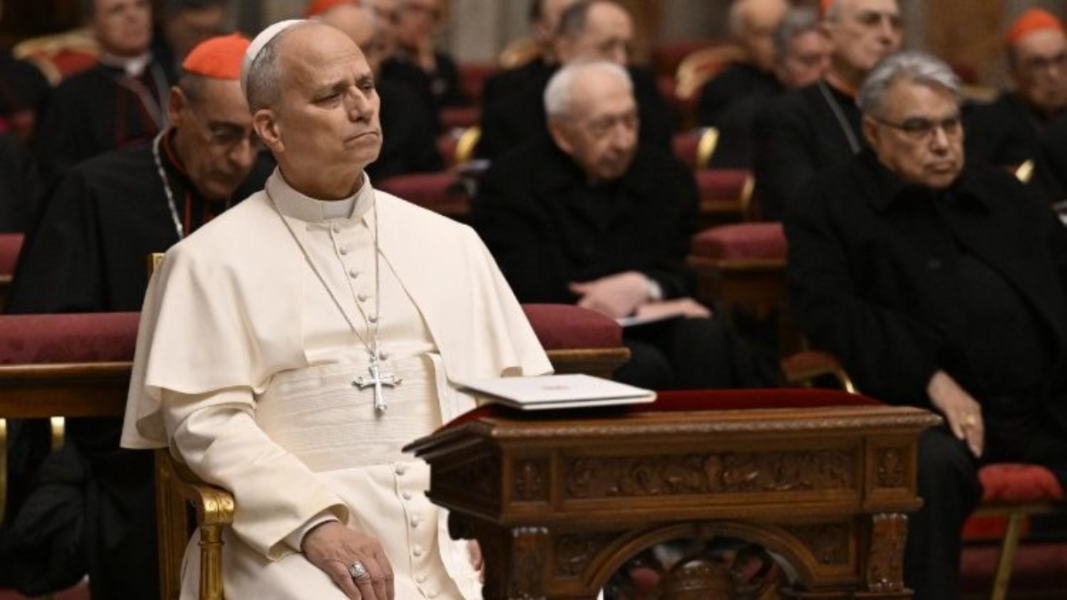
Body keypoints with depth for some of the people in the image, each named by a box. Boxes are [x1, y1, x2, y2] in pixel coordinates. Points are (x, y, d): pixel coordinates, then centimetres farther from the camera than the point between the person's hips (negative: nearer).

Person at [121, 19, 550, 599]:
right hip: (294, 537, -3)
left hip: (460, 532, 4)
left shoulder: (451, 245, 17)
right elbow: (206, 419, -4)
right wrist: (315, 522, -17)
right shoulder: (212, 260, 5)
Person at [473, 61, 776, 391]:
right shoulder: (509, 186, -1)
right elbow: (530, 296, -11)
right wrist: (640, 310, -10)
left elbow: (693, 274, 9)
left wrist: (642, 286, -15)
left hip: (651, 337, 4)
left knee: (707, 339, -28)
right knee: (644, 366, -33)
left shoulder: (667, 176, 12)